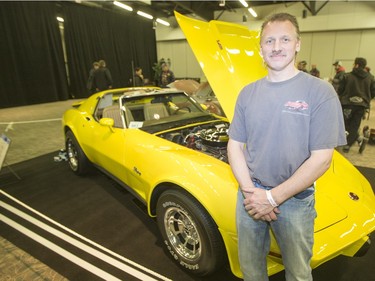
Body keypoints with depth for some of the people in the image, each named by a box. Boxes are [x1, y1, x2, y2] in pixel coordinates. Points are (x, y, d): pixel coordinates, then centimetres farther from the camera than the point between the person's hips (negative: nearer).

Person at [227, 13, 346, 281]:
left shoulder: (320, 92, -12)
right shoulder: (248, 93, 1)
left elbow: (321, 159, -16)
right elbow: (235, 145, 2)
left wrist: (273, 197, -19)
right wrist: (250, 190, -11)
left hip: (295, 200, -3)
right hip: (250, 195, 4)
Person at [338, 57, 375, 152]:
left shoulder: (347, 76, -7)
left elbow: (340, 90, -2)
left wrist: (343, 98, 18)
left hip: (348, 103, -3)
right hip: (362, 105, 3)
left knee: (345, 123, 15)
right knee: (354, 125, 9)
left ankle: (357, 138, 5)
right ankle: (348, 144, 4)